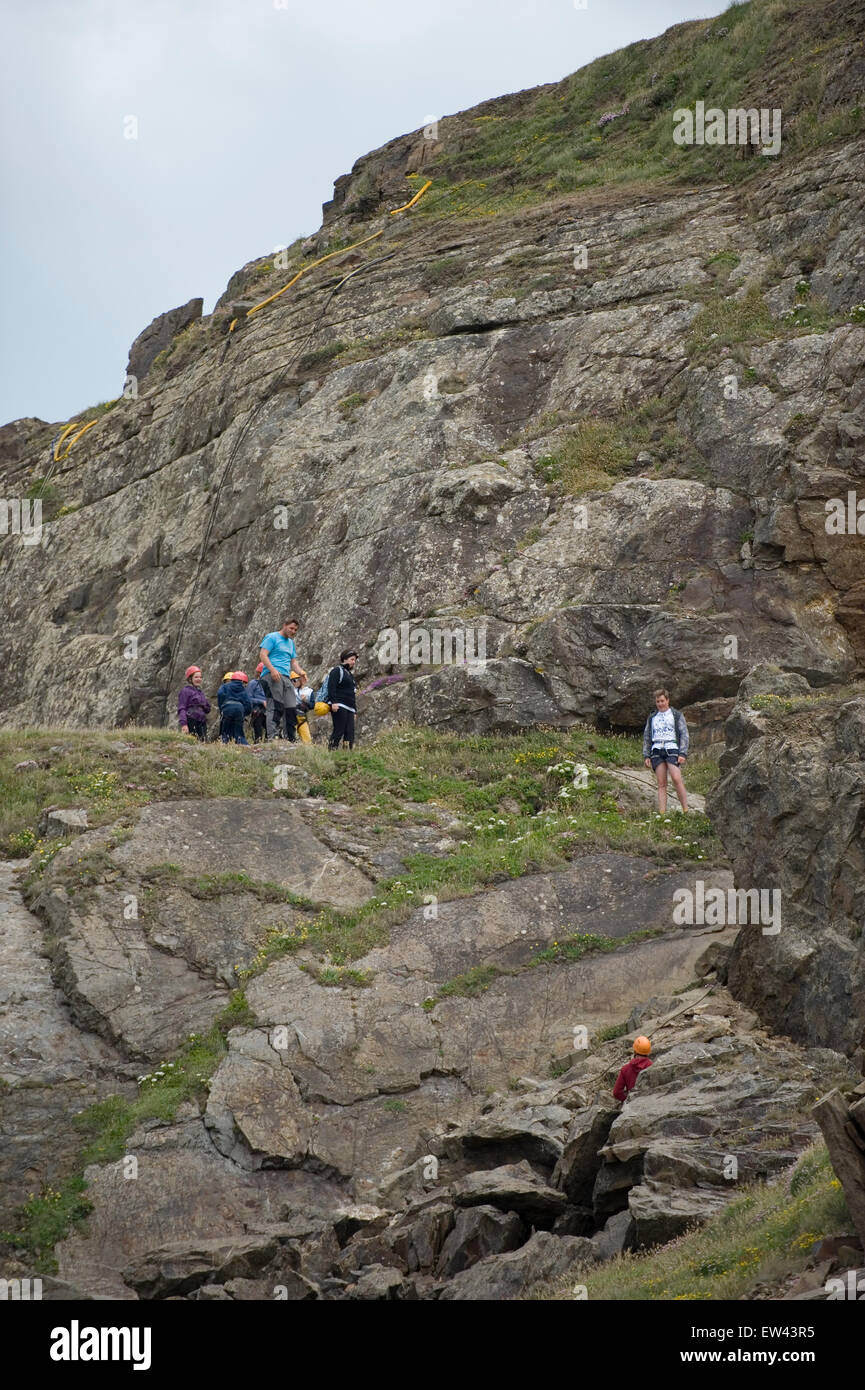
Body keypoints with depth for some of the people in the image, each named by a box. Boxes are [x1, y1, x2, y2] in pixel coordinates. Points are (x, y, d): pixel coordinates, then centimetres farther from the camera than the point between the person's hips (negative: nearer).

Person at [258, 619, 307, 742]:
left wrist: (300, 671, 5)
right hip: (272, 676, -8)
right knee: (276, 707, -16)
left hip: (286, 677, 8)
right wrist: (272, 670, -22)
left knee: (292, 708, 2)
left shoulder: (291, 643, 27)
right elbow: (263, 655, -8)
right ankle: (272, 737, -19)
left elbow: (293, 661, 27)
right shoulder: (272, 638, 2)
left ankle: (291, 739, 7)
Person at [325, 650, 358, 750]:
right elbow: (331, 687, -11)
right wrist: (333, 702, -22)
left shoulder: (350, 674, 27)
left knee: (350, 733, -3)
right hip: (339, 707, -9)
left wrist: (355, 710, 24)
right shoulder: (337, 671, 1)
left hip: (349, 708, 9)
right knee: (339, 731, -15)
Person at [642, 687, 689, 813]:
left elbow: (684, 734, 4)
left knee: (677, 779, -20)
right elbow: (646, 737, 22)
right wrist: (646, 755, 10)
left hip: (672, 748, -3)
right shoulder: (652, 718, 20)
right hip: (656, 750, 3)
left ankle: (686, 811, -16)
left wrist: (683, 754, -7)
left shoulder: (677, 715, 10)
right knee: (661, 784, -3)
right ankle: (662, 814, -8)